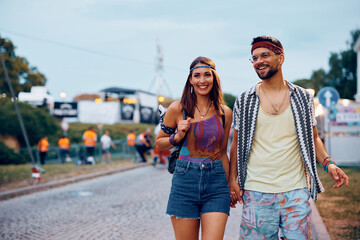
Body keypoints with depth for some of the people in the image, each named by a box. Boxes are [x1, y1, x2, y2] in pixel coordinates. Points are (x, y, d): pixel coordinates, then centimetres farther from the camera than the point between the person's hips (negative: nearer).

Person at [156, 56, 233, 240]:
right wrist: (177, 137, -9)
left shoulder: (225, 113, 7)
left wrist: (229, 186, 17)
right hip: (185, 182, -1)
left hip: (216, 184, 1)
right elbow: (159, 142, 11)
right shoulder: (178, 108, 0)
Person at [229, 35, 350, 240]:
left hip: (296, 191, 1)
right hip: (256, 191, 0)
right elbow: (237, 143, 9)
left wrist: (328, 163, -5)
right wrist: (233, 179, 2)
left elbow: (313, 138, 12)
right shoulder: (244, 101, 5)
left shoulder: (303, 98, 6)